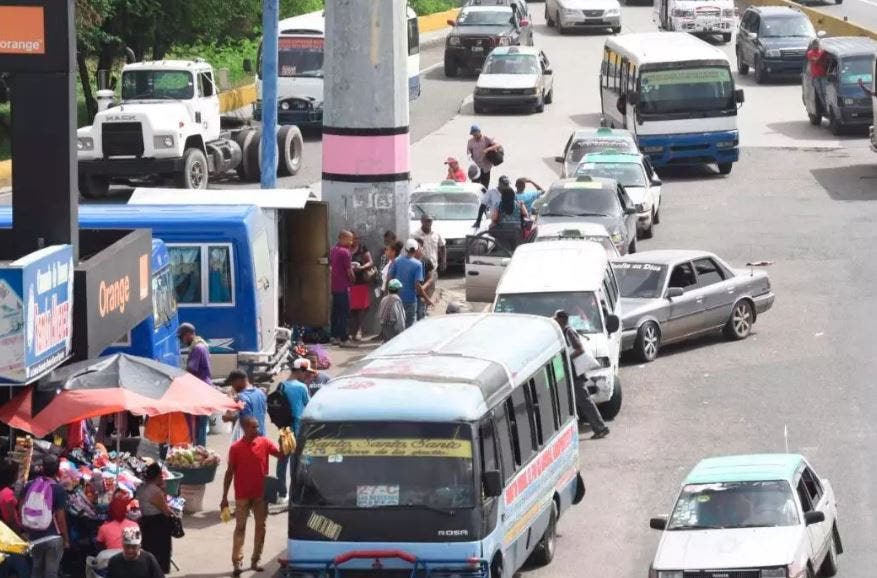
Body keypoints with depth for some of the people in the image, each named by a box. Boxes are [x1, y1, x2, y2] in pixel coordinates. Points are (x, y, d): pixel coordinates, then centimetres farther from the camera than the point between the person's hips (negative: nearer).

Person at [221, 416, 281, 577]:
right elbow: (230, 472, -2)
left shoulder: (264, 443, -2)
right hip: (242, 495, -3)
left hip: (261, 494, 3)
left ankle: (255, 560, 17)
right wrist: (224, 497, -2)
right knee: (240, 527, -1)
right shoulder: (235, 447, -6)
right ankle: (237, 562, -1)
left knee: (260, 527, 7)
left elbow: (280, 454, -13)